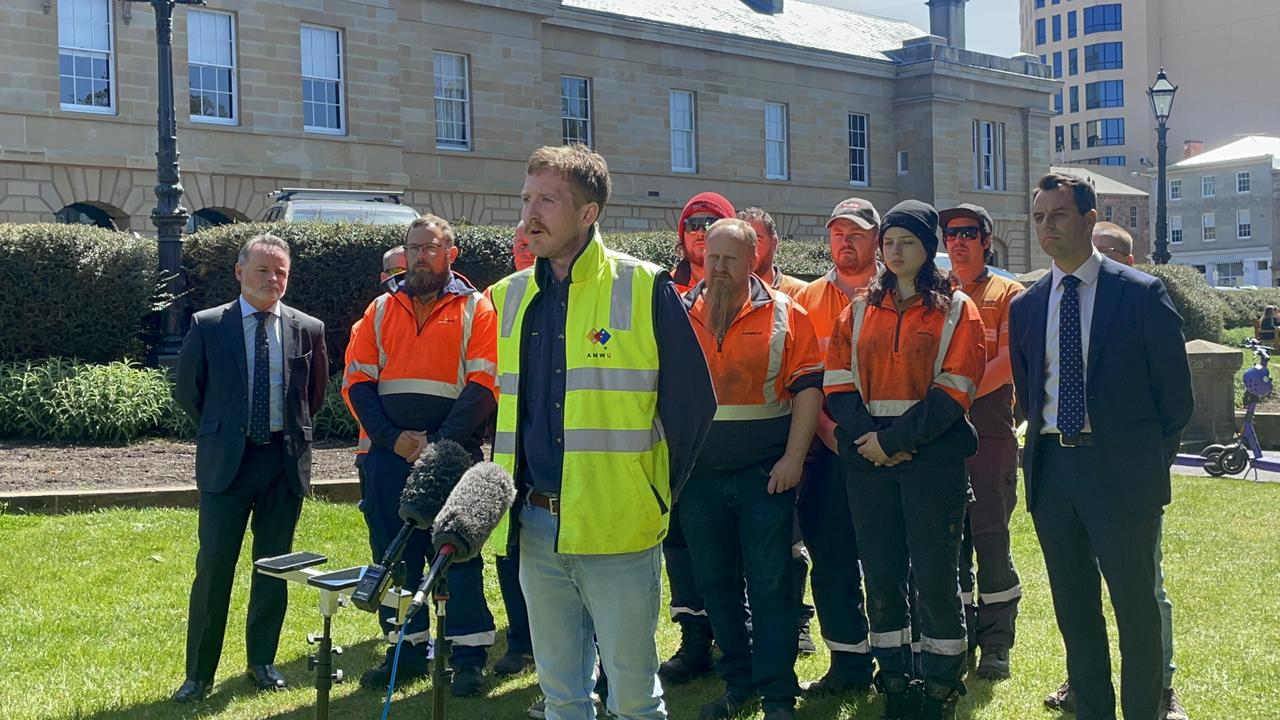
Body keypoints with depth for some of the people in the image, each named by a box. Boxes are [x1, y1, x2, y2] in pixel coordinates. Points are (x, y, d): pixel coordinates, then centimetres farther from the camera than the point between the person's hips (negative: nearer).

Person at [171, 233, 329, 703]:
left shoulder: (308, 329, 3)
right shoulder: (207, 326, -2)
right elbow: (186, 390, 8)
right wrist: (218, 432, 10)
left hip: (286, 461, 2)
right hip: (226, 461, -2)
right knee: (213, 567, -1)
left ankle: (262, 661, 24)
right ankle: (199, 673, 9)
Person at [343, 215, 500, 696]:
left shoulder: (475, 309, 2)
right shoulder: (381, 310, 12)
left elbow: (483, 385, -7)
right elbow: (357, 381, 6)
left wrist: (440, 442, -15)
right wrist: (393, 437, -8)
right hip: (389, 454, 4)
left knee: (459, 554, 0)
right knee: (394, 553, 9)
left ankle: (469, 657, 8)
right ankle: (408, 650, 21)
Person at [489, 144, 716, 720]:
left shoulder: (644, 290, -7)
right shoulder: (509, 297, 8)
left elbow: (691, 400, -5)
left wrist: (656, 493, -2)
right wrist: (507, 486, 10)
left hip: (618, 529, -5)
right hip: (535, 527, 5)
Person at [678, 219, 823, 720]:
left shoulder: (785, 314, -2)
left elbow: (807, 389, -4)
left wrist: (793, 459, -12)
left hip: (766, 472, -3)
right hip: (697, 475, 3)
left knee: (770, 585, 1)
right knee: (716, 583, 11)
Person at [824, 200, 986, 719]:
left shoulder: (956, 310, 3)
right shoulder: (860, 311, 13)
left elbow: (954, 391, -7)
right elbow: (838, 383, 5)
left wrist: (894, 439, -14)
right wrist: (868, 438, -11)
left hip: (933, 457, -3)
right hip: (867, 460, 4)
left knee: (935, 573, -2)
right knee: (880, 572, 6)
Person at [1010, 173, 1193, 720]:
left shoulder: (1140, 293, -5)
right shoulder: (1026, 305, 9)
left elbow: (1174, 391, -2)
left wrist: (1151, 462, 1)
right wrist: (1043, 444, 10)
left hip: (1120, 468, -4)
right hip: (1049, 467, 5)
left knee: (1135, 606, 4)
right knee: (1073, 607, 13)